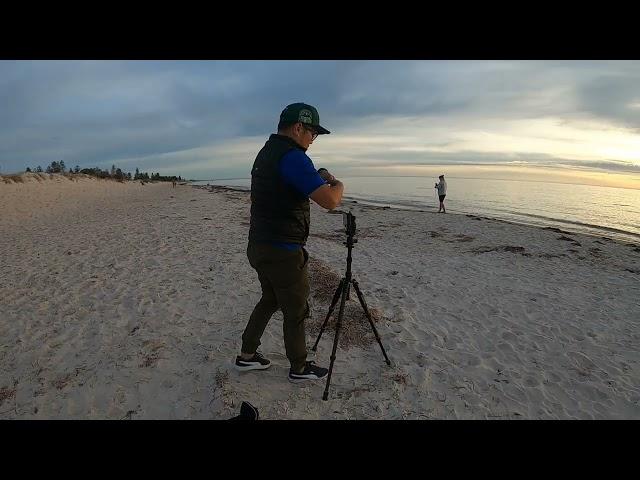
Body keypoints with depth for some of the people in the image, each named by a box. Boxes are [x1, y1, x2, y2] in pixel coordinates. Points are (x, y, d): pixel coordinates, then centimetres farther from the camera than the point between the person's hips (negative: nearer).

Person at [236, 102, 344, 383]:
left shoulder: (266, 152, 12)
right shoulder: (292, 157, -19)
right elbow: (330, 201, -25)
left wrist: (318, 178, 16)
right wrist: (338, 185, -4)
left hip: (258, 246, 9)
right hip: (282, 252, -9)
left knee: (270, 299, 24)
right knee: (296, 311, 8)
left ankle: (247, 355, 35)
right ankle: (299, 368, 27)